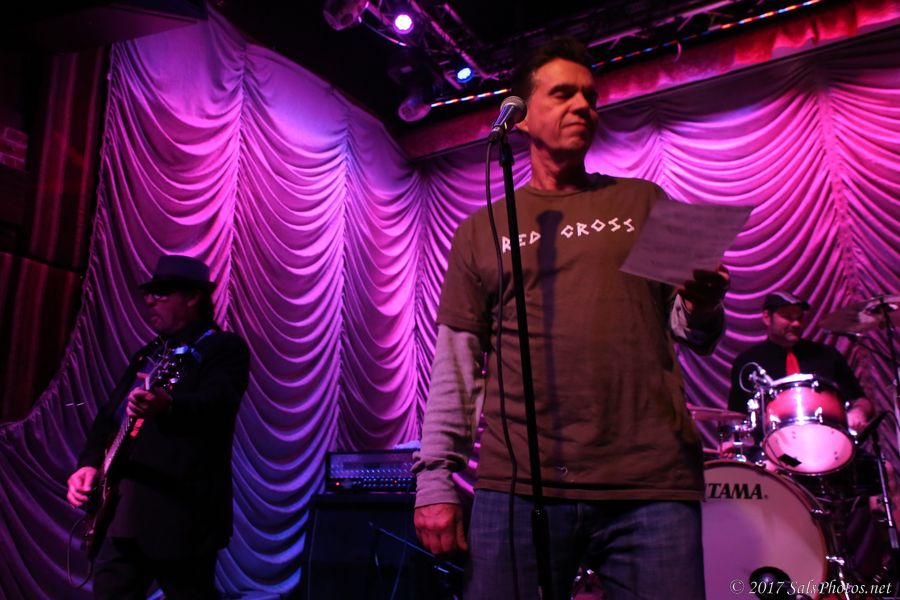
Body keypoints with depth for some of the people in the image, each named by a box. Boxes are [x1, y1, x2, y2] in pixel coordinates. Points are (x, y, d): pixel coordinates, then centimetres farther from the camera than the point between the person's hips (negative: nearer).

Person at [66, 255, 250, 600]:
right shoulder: (148, 354, 19)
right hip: (124, 507, 8)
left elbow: (217, 403, -25)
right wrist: (89, 463, 3)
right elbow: (109, 414, 19)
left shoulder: (225, 347, -6)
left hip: (183, 511, -8)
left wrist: (167, 406, -44)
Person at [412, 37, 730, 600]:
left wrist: (702, 306, -11)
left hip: (654, 483, 1)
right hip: (517, 485, 0)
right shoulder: (481, 231, 11)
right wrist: (436, 479, 0)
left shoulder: (644, 202, 14)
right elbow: (456, 368, 8)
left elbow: (693, 333, 12)